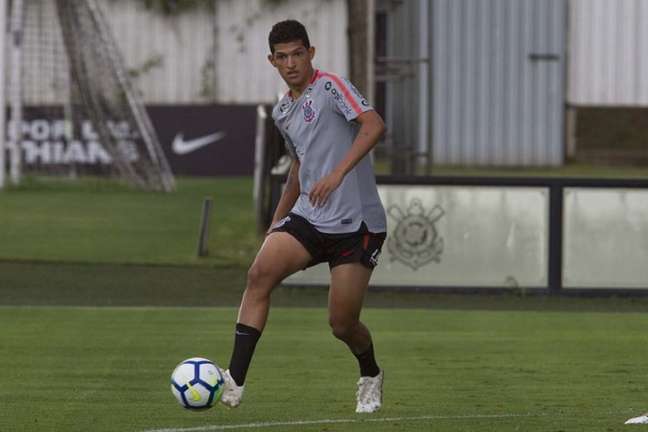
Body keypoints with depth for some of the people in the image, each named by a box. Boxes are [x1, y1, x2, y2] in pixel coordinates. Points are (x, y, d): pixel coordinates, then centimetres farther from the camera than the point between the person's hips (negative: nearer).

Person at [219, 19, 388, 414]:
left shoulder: (330, 86, -7)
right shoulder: (282, 112, 16)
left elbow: (374, 126, -22)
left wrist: (338, 174, -31)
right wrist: (277, 222, 30)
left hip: (356, 223, -6)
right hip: (308, 218, 6)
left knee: (343, 324, -3)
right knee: (260, 274, -21)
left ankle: (371, 377, 32)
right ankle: (235, 381, -24)